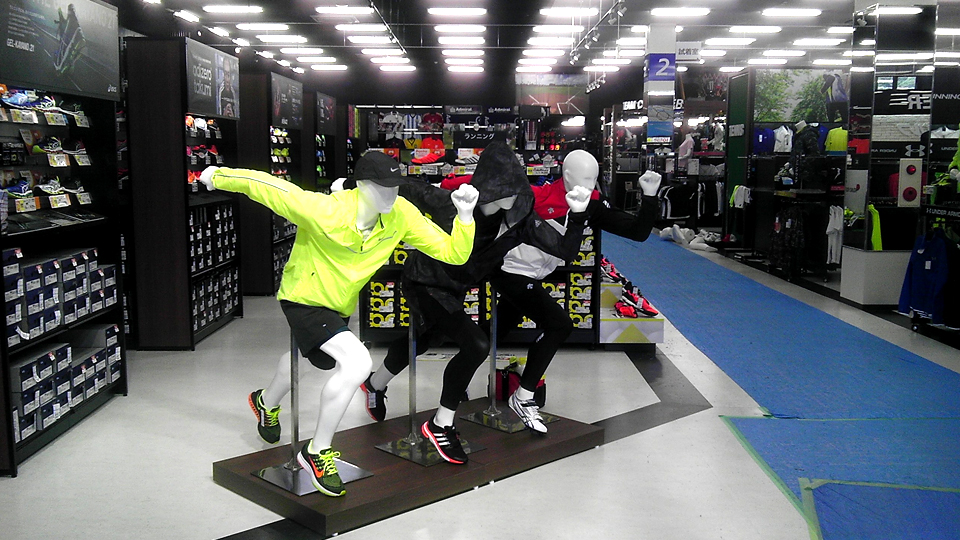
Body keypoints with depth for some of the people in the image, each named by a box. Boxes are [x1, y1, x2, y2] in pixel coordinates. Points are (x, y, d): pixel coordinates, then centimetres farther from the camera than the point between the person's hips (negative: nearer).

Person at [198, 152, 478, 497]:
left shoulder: (402, 215, -20)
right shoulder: (323, 210, -33)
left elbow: (452, 254, -19)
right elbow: (265, 186, -23)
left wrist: (465, 216, -34)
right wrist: (218, 176, -12)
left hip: (339, 307, 7)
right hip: (304, 299, -7)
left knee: (312, 360, 33)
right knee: (357, 362, -29)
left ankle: (266, 403, 68)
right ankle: (318, 452, -8)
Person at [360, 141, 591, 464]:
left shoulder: (520, 219, -22)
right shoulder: (450, 202, -31)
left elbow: (566, 250, -24)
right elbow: (408, 191, -16)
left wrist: (577, 214, -36)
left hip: (456, 289, 6)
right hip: (425, 283, -6)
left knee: (421, 341, 28)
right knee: (476, 345, -22)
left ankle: (376, 384, 59)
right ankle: (441, 425, -3)